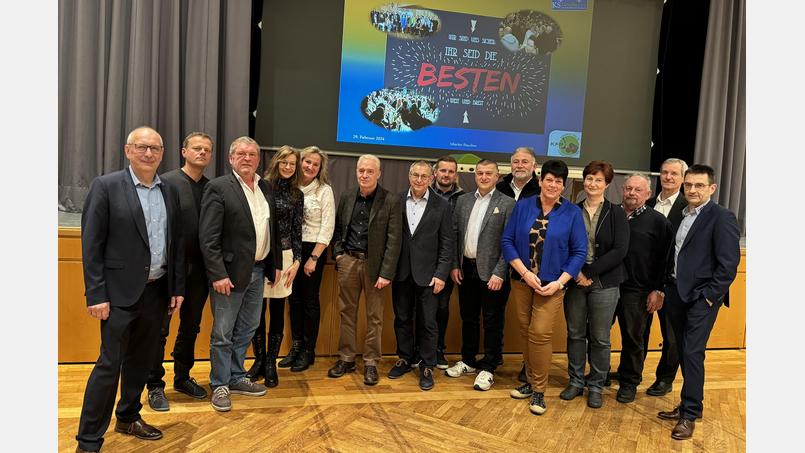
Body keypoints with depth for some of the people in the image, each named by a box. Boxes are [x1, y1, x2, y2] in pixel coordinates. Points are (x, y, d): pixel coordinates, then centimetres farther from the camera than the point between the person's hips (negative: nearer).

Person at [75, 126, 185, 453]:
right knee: (109, 364, -1)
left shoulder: (169, 191, 8)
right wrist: (96, 295, -12)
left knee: (141, 360, 16)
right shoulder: (106, 186, -6)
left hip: (157, 291, 5)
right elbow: (91, 245, -8)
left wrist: (178, 288, 8)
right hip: (121, 293, -5)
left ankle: (128, 417, 35)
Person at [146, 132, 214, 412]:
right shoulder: (166, 182, -8)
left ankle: (182, 377, 34)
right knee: (160, 329, 7)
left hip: (199, 268, 5)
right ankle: (155, 386, 22)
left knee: (191, 327, 17)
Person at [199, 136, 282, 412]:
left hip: (258, 271, 7)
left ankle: (236, 378, 33)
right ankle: (219, 386, 21)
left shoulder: (265, 188, 10)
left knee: (246, 330, 17)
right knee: (223, 334, 6)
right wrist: (218, 274, -19)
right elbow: (208, 237, -15)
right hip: (230, 272, -7)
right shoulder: (218, 188, -10)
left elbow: (273, 229, 15)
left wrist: (276, 264, 12)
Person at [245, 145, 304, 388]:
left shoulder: (297, 194, 8)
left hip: (284, 256, 2)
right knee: (258, 310, 4)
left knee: (277, 311, 7)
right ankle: (259, 360, 22)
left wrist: (296, 260, 2)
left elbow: (297, 230, 9)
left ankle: (271, 364, 19)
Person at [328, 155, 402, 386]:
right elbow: (337, 228, 16)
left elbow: (394, 240, -9)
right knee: (347, 311, 11)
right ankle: (346, 358, 23)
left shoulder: (391, 201, -7)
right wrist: (337, 252, 2)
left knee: (374, 316, 5)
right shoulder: (346, 197, 7)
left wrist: (386, 273, -13)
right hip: (348, 260, 4)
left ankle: (371, 362, 17)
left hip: (374, 263, -3)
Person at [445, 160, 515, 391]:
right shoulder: (463, 200, 9)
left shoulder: (507, 204, -6)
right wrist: (455, 265, 4)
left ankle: (488, 368, 18)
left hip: (491, 272, -4)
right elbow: (454, 234, 10)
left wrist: (499, 273, -15)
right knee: (468, 318, 16)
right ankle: (468, 361, 31)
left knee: (492, 322, 5)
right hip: (466, 270, 5)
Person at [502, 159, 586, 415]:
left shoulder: (572, 212, -3)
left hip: (552, 284, -2)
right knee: (525, 331, 9)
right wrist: (525, 272, -11)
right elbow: (507, 241, 0)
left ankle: (539, 390, 9)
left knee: (540, 333, -8)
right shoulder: (522, 206, 1)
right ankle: (530, 381, 26)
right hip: (521, 280, 3)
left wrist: (559, 282, -11)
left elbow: (579, 252, -2)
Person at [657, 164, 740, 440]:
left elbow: (729, 264, -13)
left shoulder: (722, 217, -10)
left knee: (692, 353, -4)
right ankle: (688, 405, 25)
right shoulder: (681, 216, 11)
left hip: (702, 298, -7)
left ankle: (690, 414, 8)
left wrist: (709, 296, -14)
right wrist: (666, 288, 10)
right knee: (684, 352, 13)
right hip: (677, 293, 7)